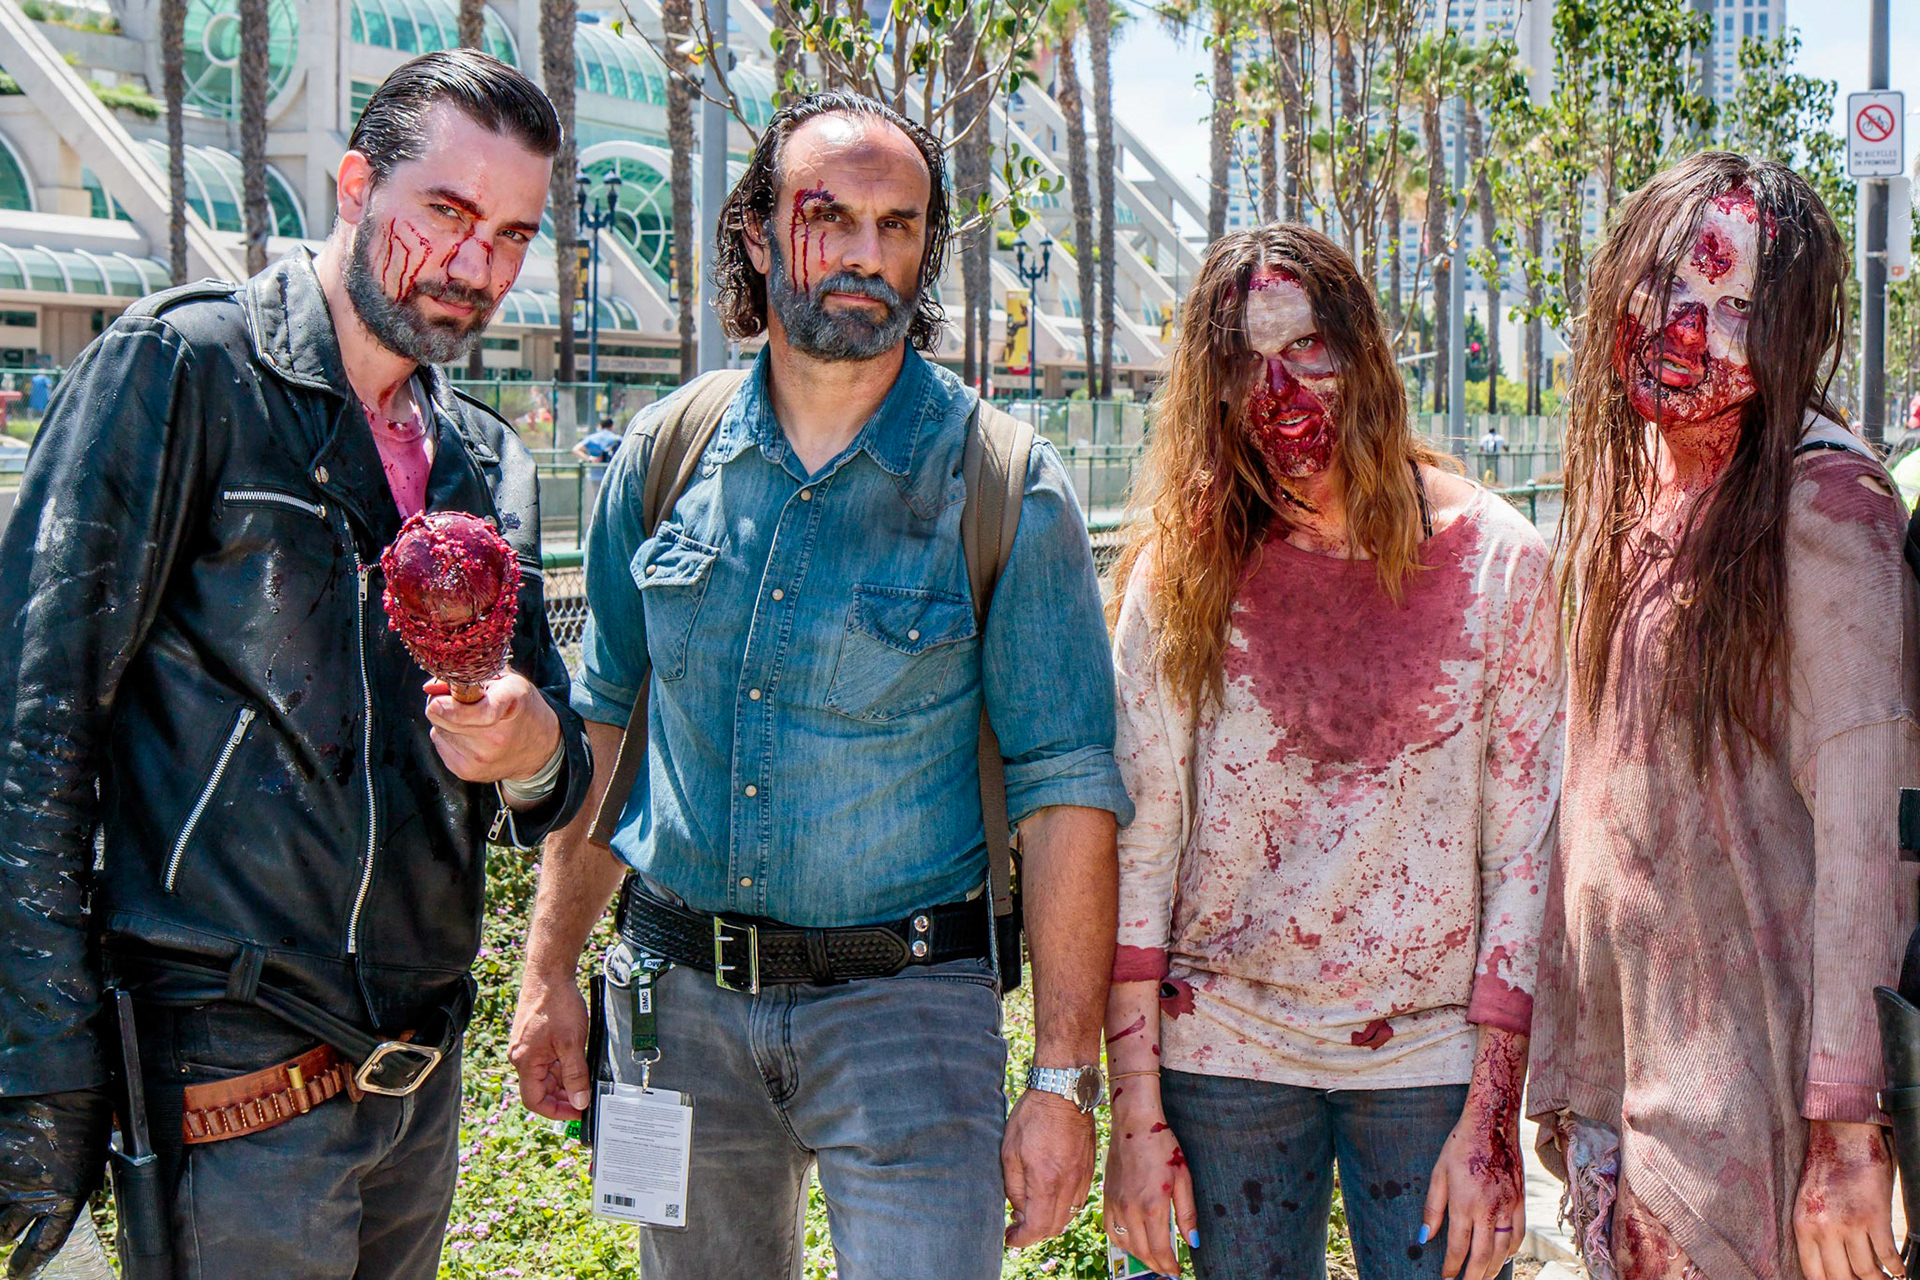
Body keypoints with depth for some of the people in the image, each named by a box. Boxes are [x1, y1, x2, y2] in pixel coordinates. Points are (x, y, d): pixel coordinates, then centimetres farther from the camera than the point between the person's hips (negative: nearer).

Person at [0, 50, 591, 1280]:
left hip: (421, 1073, 7)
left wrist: (534, 754, -9)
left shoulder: (488, 463, 13)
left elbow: (551, 750, 17)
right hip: (225, 1075, -6)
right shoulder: (185, 365, -7)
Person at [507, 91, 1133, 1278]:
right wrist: (550, 970, 9)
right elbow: (605, 719, 12)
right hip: (681, 999, 3)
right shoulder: (665, 457, 2)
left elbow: (1068, 787, -8)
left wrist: (1064, 1078, -11)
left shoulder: (1006, 489, -8)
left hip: (905, 1001, -3)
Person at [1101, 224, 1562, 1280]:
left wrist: (1493, 1118, -7)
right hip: (1226, 1047, 1)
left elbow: (1526, 848, -3)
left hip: (1432, 1050, 0)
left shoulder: (1499, 562, -4)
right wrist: (1135, 1111, -6)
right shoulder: (1183, 571, -2)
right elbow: (1135, 838, -3)